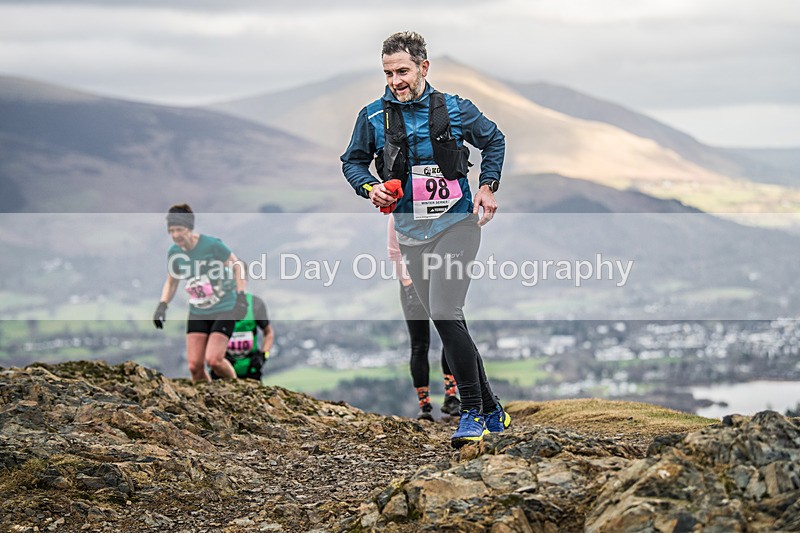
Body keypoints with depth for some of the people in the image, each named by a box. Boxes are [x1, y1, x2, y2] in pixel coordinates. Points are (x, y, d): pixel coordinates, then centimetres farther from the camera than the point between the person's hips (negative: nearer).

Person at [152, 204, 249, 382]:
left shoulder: (211, 244, -16)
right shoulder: (174, 252, 0)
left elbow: (237, 266, -6)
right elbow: (171, 282, 15)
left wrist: (241, 296, -15)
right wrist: (162, 305, 0)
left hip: (224, 309, -5)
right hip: (197, 312, 5)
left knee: (213, 360, -17)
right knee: (194, 366, -5)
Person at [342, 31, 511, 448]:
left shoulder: (454, 109, -4)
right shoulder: (373, 117, 0)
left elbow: (493, 140, 13)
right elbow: (352, 161, 13)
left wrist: (487, 187, 2)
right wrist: (369, 188, -7)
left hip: (456, 223, -4)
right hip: (411, 231, 4)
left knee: (445, 314, -20)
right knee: (447, 322, 8)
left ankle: (473, 412, -11)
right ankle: (491, 411, 20)